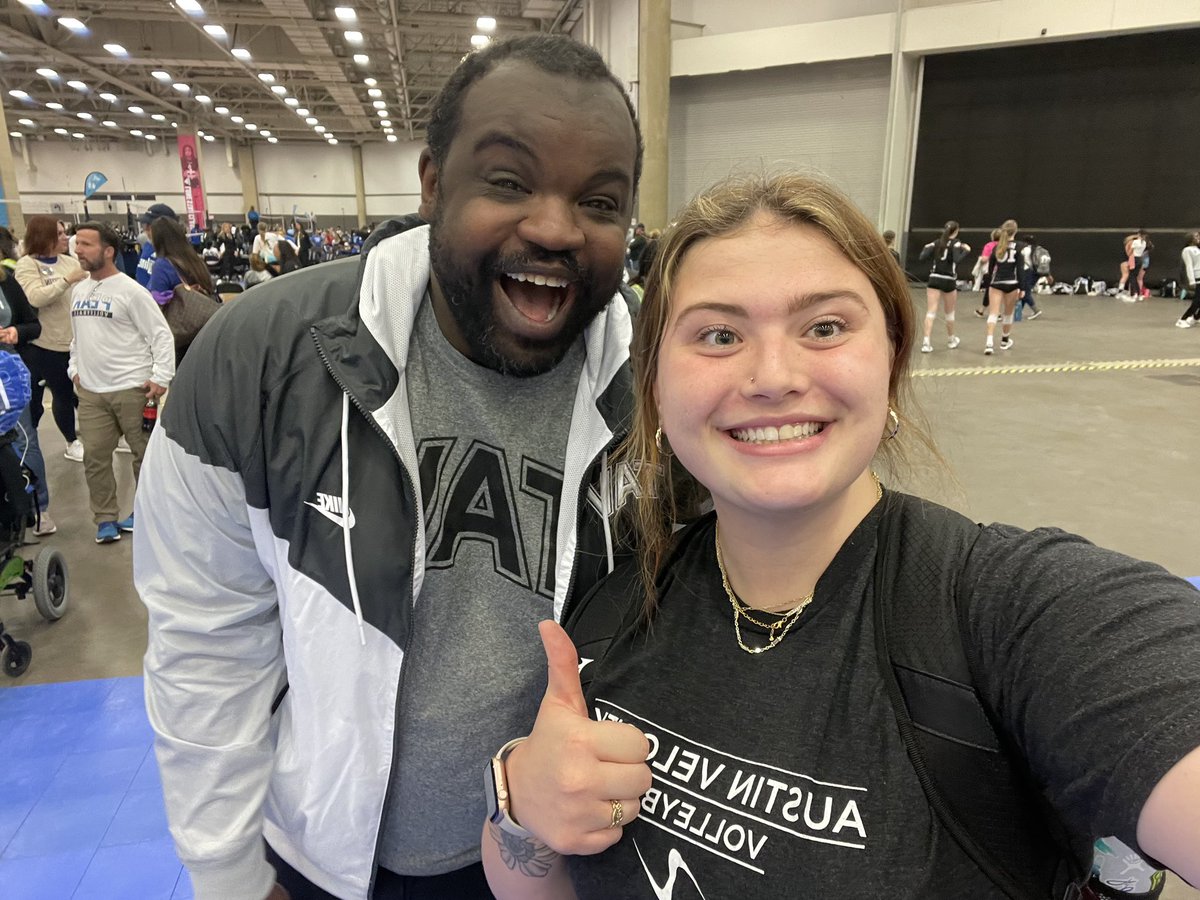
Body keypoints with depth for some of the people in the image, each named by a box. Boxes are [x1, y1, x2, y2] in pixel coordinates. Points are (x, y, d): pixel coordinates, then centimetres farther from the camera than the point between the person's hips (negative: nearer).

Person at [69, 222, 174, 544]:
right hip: (91, 391, 6)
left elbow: (162, 335, -10)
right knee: (95, 456, 6)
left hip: (132, 388, -6)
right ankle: (106, 518, 17)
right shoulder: (78, 290, 12)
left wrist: (160, 377, -16)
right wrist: (75, 369, 13)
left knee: (146, 454, 6)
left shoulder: (130, 290, -9)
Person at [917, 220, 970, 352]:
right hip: (949, 281, -2)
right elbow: (956, 259, -18)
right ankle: (951, 339, 34)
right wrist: (966, 250, -3)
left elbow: (923, 256, -1)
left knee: (931, 311, -7)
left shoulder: (936, 242, 7)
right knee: (950, 312, 16)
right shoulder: (956, 243, -4)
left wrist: (926, 247, 18)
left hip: (934, 279, 2)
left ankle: (926, 341, -22)